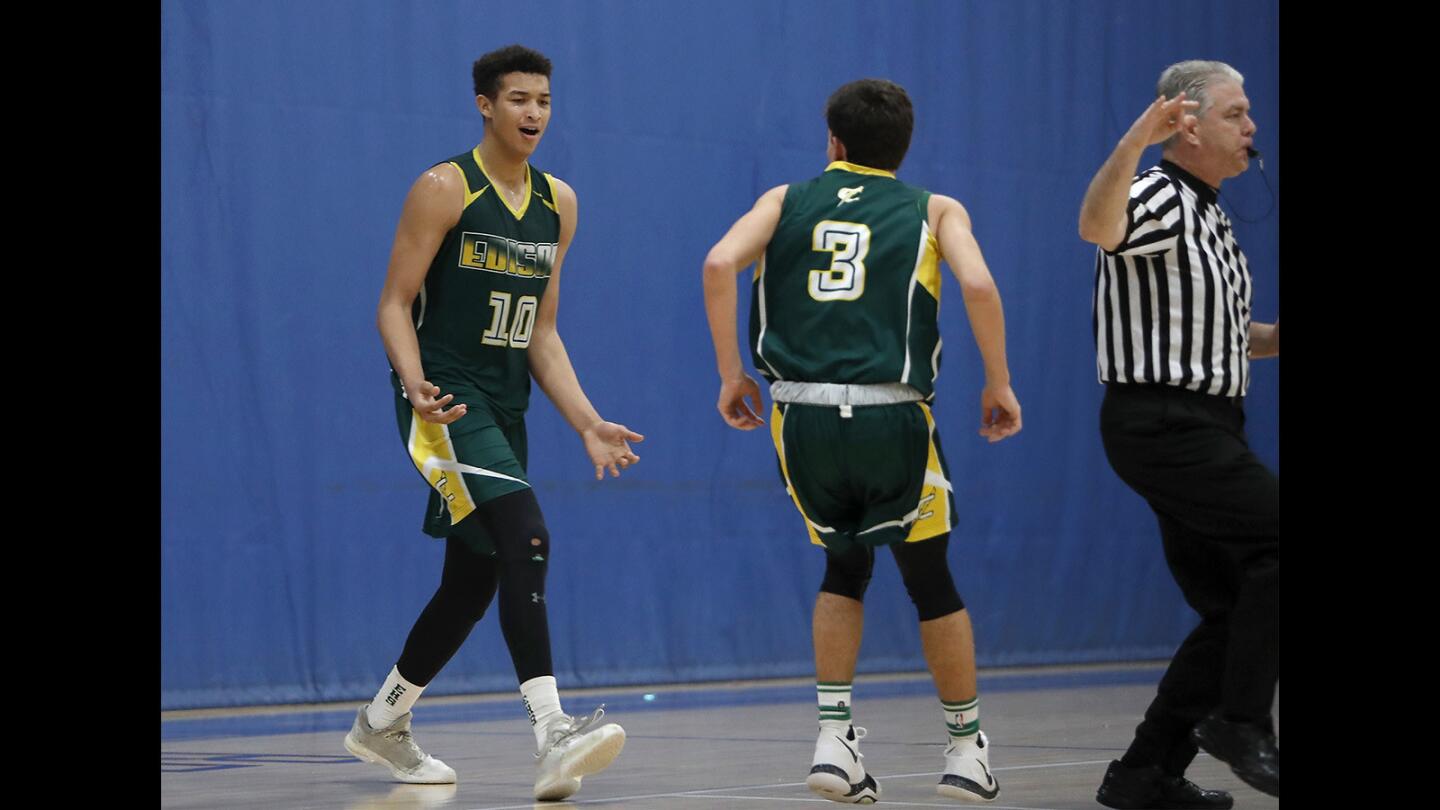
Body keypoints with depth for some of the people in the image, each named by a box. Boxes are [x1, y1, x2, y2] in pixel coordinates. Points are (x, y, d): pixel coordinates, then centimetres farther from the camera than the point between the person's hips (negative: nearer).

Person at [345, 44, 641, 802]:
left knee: (474, 581, 13)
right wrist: (416, 384, -28)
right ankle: (552, 735, -34)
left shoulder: (557, 203, 12)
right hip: (445, 402, -8)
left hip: (504, 409, 8)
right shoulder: (444, 190, -8)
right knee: (526, 538, -25)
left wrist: (588, 423, 7)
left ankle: (382, 723, 33)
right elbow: (394, 304, -10)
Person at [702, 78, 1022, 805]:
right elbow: (977, 285, -8)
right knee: (930, 579, 15)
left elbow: (719, 265, -2)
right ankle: (966, 747, 23)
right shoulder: (934, 211, 11)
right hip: (890, 417, -2)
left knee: (845, 567, 23)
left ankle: (834, 739, 11)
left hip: (802, 417, 2)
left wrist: (731, 374, 4)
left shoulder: (787, 201, 15)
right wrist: (998, 385, 3)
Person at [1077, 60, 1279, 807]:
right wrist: (1136, 140, -49)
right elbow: (1096, 227, -34)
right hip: (1161, 422, -10)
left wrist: (1270, 339, 11)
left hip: (1201, 429, 10)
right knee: (1276, 536, -21)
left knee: (1232, 610, 7)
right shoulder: (1159, 198, -10)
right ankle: (1241, 721, -16)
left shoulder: (1208, 215, 19)